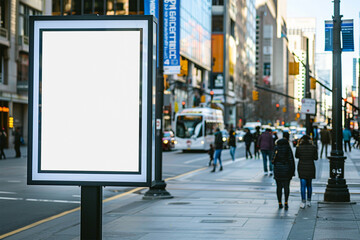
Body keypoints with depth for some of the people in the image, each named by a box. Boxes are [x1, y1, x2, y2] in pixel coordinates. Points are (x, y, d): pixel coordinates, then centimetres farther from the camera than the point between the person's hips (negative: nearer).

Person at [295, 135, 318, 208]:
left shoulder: (299, 147, -8)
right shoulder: (313, 147, -6)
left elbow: (296, 156, 8)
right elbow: (316, 158, 0)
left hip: (301, 168, -2)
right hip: (310, 168, 2)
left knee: (303, 185, 0)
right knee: (309, 184, 16)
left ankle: (303, 202, -9)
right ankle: (309, 201, 22)